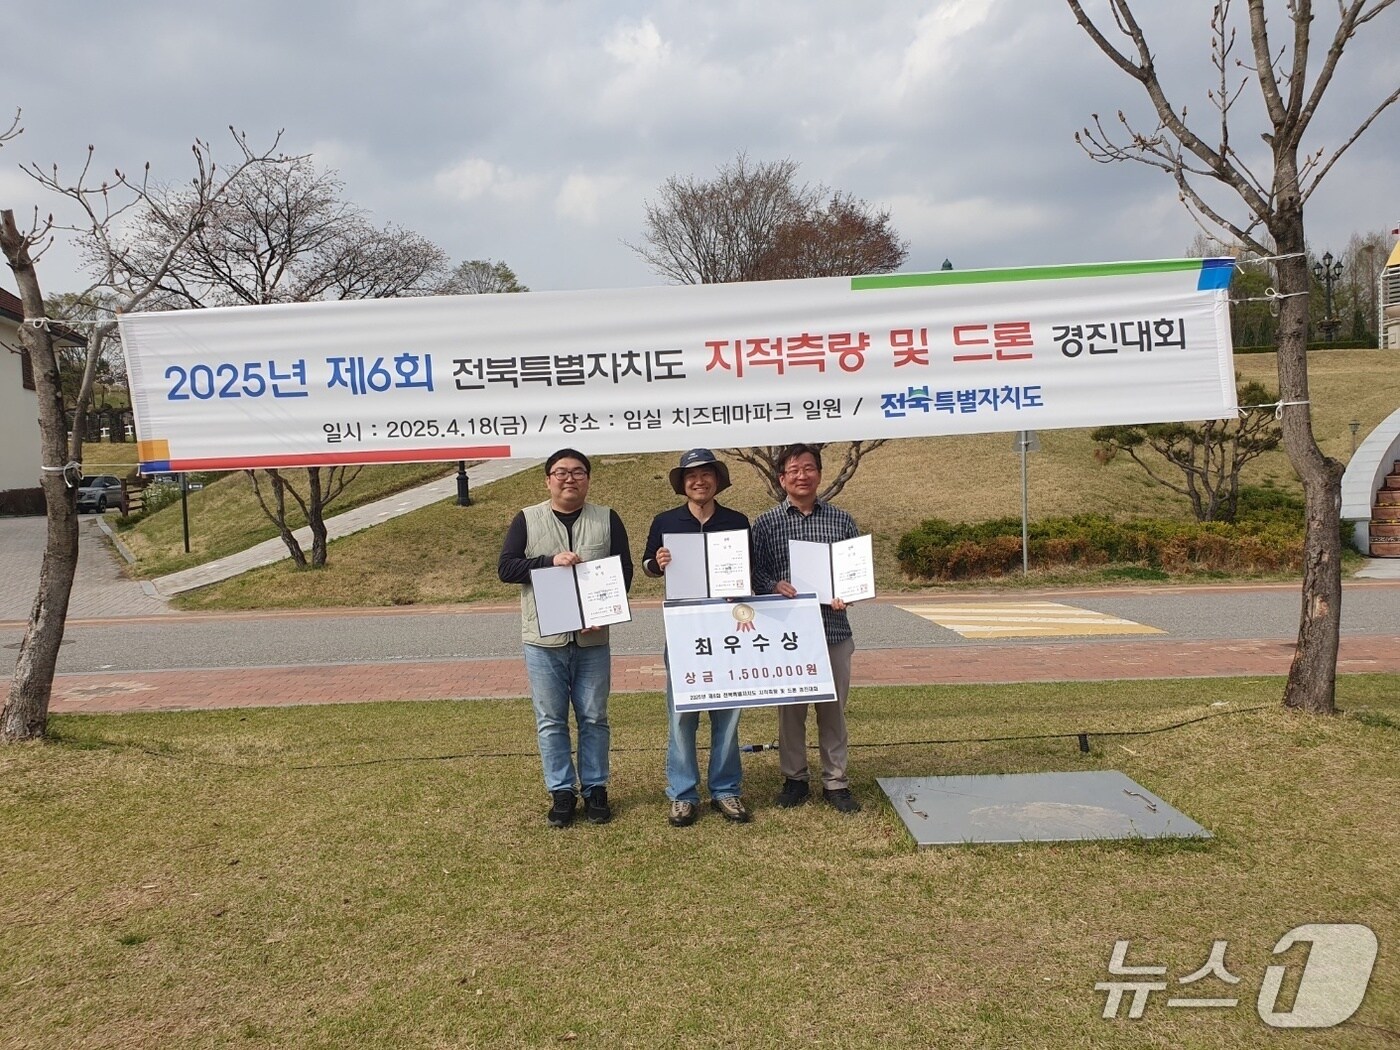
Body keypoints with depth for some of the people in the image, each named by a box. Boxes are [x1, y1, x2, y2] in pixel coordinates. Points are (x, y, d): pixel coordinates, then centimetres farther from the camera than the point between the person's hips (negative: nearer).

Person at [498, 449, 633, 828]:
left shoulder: (607, 519, 5)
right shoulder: (526, 520, 3)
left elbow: (624, 570, 3)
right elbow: (505, 568, -4)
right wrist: (551, 561, -17)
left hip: (592, 640, 1)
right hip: (543, 640, 0)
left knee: (594, 719, 9)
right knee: (550, 721, 6)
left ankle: (595, 789, 21)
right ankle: (561, 792, 17)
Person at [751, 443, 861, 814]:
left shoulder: (842, 520, 6)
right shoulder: (766, 523, 2)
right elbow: (754, 573, 1)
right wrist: (775, 586, -19)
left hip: (834, 628, 1)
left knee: (833, 707, 8)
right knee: (790, 707, 9)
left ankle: (835, 781, 21)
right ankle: (794, 778, 24)